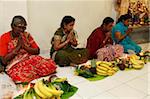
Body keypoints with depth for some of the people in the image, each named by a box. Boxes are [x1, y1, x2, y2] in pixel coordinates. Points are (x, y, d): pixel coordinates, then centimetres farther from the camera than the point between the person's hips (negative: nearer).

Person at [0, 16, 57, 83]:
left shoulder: (26, 35, 8)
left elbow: (37, 51, 5)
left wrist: (24, 45, -10)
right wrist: (18, 46, -11)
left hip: (30, 59, 3)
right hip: (15, 65, -2)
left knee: (50, 64, -25)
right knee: (21, 77, -38)